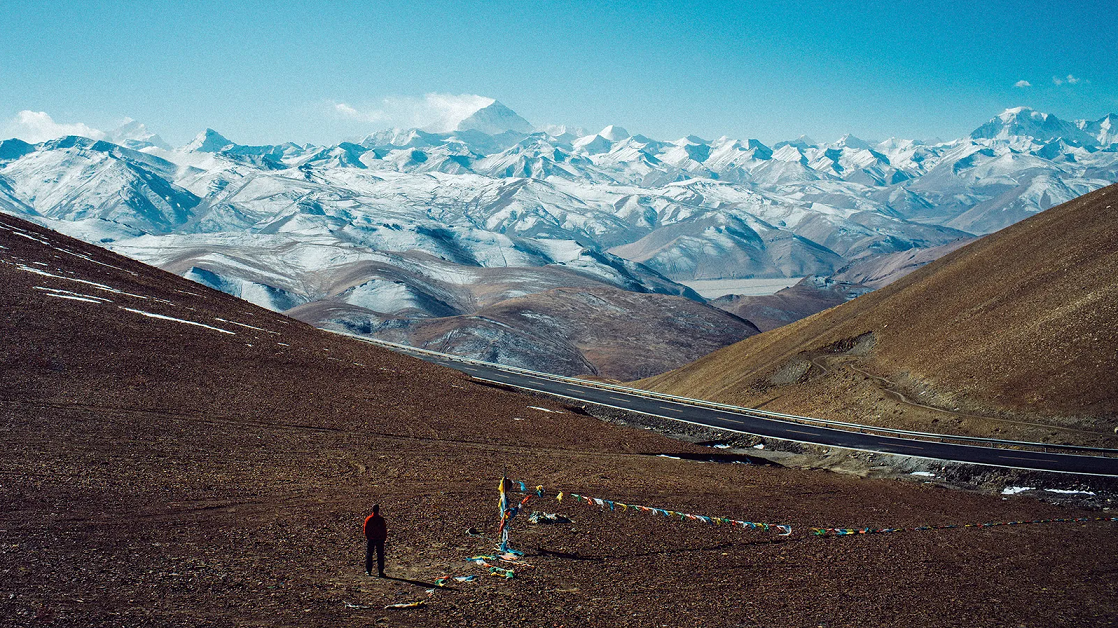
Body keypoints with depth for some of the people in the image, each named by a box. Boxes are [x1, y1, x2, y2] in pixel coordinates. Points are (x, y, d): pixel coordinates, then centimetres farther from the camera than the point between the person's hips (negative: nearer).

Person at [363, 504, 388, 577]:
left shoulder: (368, 519, -6)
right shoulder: (381, 519, -10)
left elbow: (366, 530, 1)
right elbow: (384, 529, -6)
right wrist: (385, 537, 7)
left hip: (370, 539, 1)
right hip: (380, 538, -1)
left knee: (369, 555, 12)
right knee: (380, 556, 4)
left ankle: (368, 571, 13)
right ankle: (380, 572, 2)